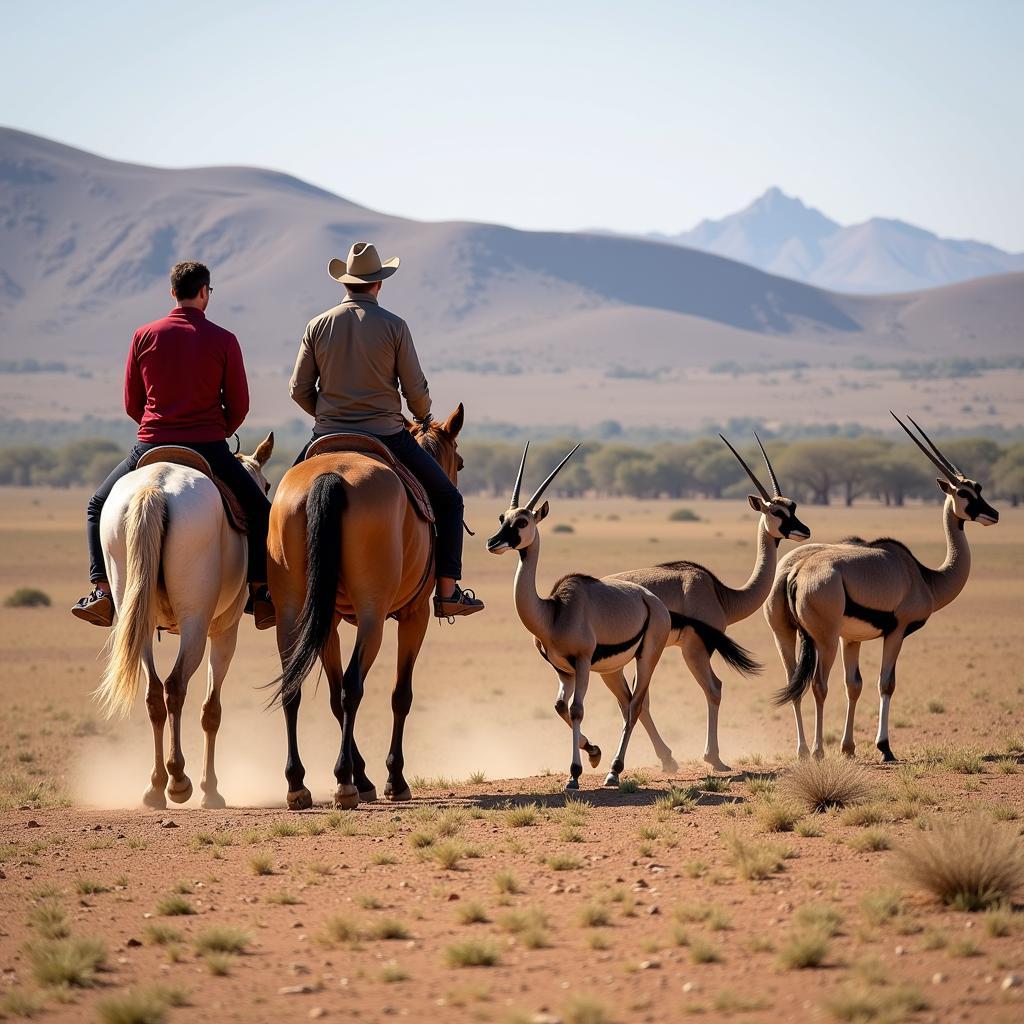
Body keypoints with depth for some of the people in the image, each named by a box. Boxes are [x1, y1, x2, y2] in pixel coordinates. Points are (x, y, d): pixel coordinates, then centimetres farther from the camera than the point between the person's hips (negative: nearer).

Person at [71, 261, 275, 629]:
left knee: (100, 506, 22)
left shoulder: (144, 336, 2)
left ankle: (103, 591, 9)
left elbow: (131, 404, 7)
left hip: (152, 446, 1)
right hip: (210, 448, -1)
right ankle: (260, 594, 7)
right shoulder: (224, 340, -2)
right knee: (259, 510, 19)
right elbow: (239, 406, 1)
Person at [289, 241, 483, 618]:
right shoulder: (394, 326, -7)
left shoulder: (318, 326, 1)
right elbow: (416, 390, -5)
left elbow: (299, 390, 3)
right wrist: (423, 417, 17)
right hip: (387, 437, -3)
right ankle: (447, 592, 5)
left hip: (327, 438, 3)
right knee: (448, 500, 13)